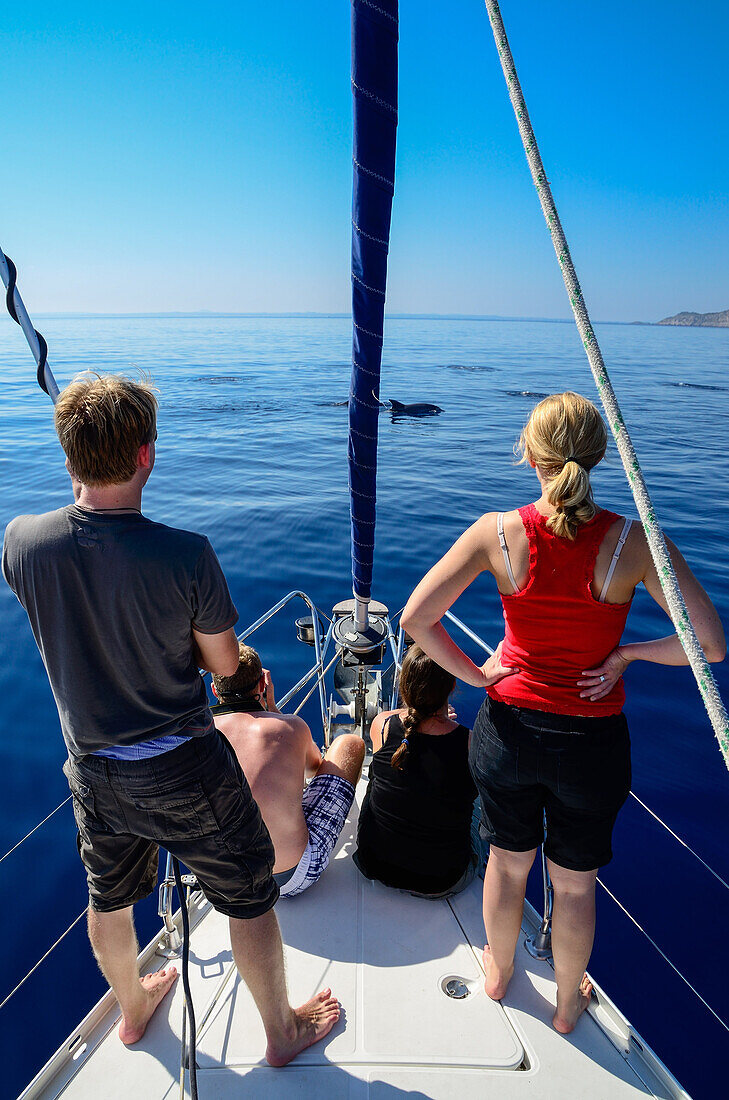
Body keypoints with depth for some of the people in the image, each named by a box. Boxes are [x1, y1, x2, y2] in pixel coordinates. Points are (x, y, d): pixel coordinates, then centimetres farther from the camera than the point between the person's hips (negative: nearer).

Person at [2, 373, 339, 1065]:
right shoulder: (185, 555, -28)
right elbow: (226, 664, -14)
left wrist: (83, 493, 5)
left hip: (92, 771, 5)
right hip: (185, 774, -4)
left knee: (109, 902, 31)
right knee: (250, 901, 19)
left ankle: (133, 1009, 59)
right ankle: (283, 1032, 42)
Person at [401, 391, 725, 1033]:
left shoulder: (497, 533, -17)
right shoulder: (634, 542, -18)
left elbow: (415, 619, -18)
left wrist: (475, 673, -6)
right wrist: (627, 653, -3)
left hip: (508, 731, 1)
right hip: (592, 741, 0)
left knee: (508, 863, 27)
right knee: (576, 883, 24)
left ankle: (499, 973, 54)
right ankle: (569, 1002, 50)